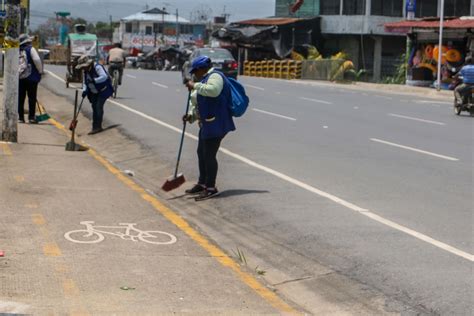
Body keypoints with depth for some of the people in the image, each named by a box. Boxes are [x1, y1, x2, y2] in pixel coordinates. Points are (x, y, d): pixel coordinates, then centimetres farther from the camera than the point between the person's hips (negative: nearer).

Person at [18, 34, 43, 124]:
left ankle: (21, 117, 8)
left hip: (19, 77, 5)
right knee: (32, 98, 0)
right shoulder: (30, 49, -5)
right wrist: (40, 71, -5)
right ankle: (31, 117, -3)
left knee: (20, 98, 8)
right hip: (31, 77, -5)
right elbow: (37, 60, -17)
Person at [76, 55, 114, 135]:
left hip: (103, 91, -8)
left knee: (99, 107, -14)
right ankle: (95, 127, 18)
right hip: (94, 92, 8)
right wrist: (84, 90, -13)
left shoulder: (97, 67, -22)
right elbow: (85, 83, 6)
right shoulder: (86, 72, 4)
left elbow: (104, 76, -34)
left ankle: (97, 127, -9)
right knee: (94, 107, 9)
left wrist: (94, 80, -41)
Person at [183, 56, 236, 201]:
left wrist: (195, 86, -24)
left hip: (216, 124, -11)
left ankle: (211, 188, -1)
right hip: (206, 124, 11)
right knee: (201, 153, 18)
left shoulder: (215, 76, -11)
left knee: (209, 155, -9)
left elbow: (213, 90, -33)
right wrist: (191, 115, 8)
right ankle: (202, 183, 30)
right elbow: (199, 104, 25)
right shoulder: (205, 79, 21)